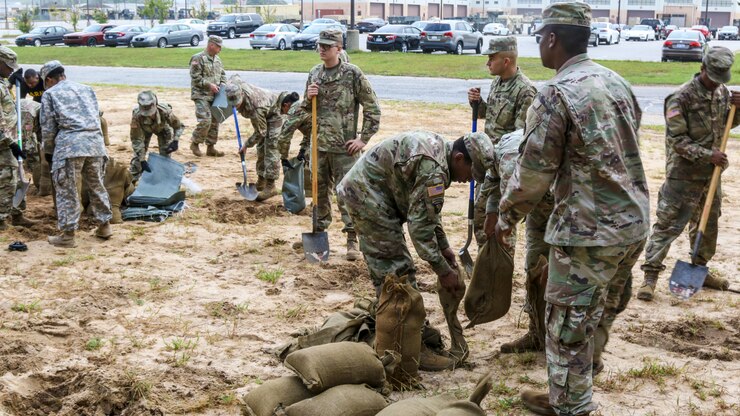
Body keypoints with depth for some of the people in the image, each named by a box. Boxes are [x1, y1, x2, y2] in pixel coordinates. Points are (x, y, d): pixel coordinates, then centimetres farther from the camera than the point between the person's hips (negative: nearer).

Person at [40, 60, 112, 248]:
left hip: (70, 143, -5)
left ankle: (68, 235, 4)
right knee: (97, 186, 17)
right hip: (95, 141, 5)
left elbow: (48, 127, 7)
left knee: (67, 190, 2)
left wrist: (48, 152, 19)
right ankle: (104, 226, 23)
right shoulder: (86, 89, 22)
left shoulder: (50, 94, 9)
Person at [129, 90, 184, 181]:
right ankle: (132, 179, 8)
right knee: (138, 154, -6)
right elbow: (136, 139, -33)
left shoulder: (164, 111, -43)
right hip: (145, 129, 0)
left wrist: (175, 141, -39)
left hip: (162, 128, 0)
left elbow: (179, 126, -24)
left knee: (165, 153, -5)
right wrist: (142, 160, -36)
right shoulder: (137, 115, -43)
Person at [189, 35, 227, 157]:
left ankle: (211, 148, 16)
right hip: (201, 95, -8)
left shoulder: (217, 59, 13)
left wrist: (222, 84, 5)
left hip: (214, 96, 8)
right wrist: (209, 85, -18)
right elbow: (195, 78, -15)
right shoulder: (198, 58, -10)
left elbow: (222, 74, 23)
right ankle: (195, 144, 3)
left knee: (214, 122, 8)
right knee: (205, 121, -16)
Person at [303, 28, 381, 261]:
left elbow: (372, 109, -6)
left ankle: (352, 240, 4)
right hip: (319, 144, 5)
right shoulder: (314, 74, 9)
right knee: (319, 189, 14)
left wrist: (363, 139, -8)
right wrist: (309, 98, -4)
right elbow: (307, 109, 19)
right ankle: (319, 230, 29)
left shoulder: (352, 74, -8)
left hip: (344, 146, -5)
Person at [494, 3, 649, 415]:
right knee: (598, 319, 21)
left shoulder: (556, 95, -16)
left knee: (569, 327, 5)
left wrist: (507, 217, 2)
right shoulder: (618, 83, 8)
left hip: (588, 230, -8)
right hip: (633, 223, 8)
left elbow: (533, 173, -13)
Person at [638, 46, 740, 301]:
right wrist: (708, 155, -23)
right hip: (683, 174, -7)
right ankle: (650, 275, -1)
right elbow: (677, 140, -19)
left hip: (711, 173, 7)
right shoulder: (681, 98, -17)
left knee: (708, 223, 17)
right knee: (668, 223, -5)